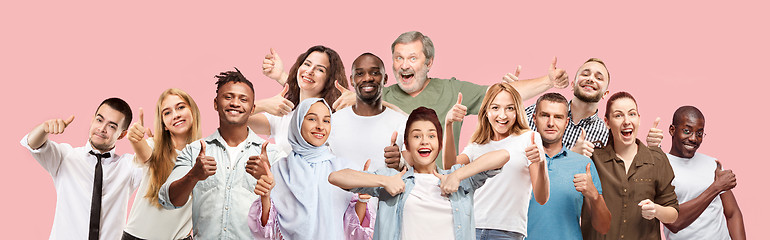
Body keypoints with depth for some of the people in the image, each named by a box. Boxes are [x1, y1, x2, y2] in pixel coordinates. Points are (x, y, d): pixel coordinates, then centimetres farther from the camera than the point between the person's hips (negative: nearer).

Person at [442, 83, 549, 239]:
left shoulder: (528, 139, 4)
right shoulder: (477, 146, 17)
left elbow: (541, 199, -2)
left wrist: (541, 163, -21)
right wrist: (448, 125, -11)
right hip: (471, 227, 4)